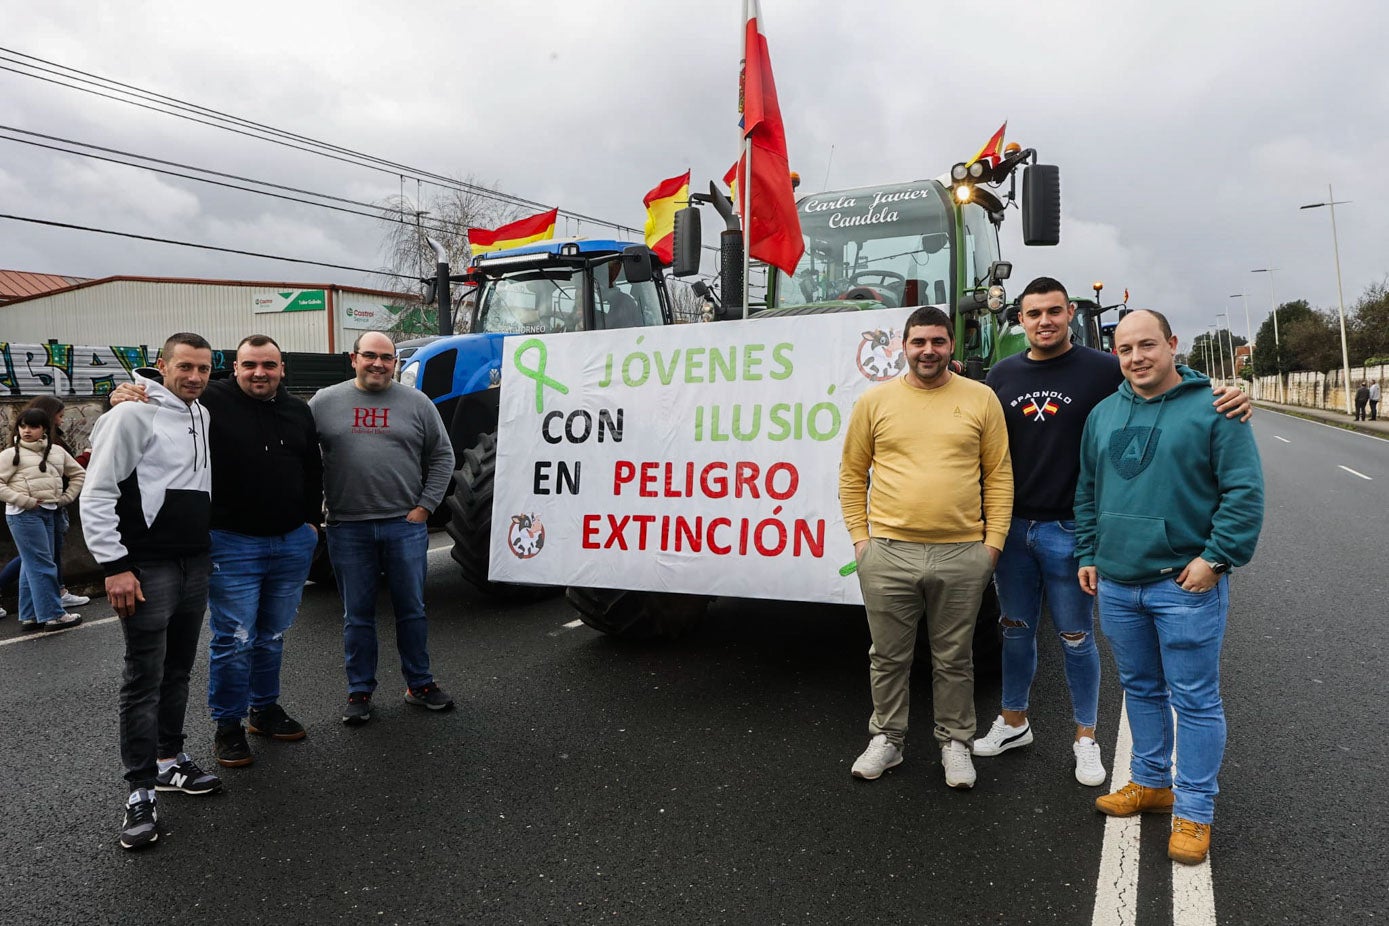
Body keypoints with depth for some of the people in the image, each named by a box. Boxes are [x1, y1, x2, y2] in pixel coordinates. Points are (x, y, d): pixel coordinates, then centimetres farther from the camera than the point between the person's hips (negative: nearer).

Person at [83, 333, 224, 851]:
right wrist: (115, 565, -17)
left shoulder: (202, 416, 12)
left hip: (196, 563, 7)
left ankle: (170, 760, 29)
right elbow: (97, 495, -13)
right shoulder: (133, 415, -11)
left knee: (178, 669, 15)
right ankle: (141, 791, 5)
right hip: (147, 568, -7)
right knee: (144, 678, -4)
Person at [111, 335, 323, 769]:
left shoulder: (299, 411, 8)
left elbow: (313, 472, 17)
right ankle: (228, 726, 16)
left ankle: (265, 708, 33)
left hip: (293, 542, 5)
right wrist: (126, 394, -31)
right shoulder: (211, 401, -9)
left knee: (272, 635, 17)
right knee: (234, 639, 0)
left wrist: (311, 520, 12)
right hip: (233, 543, -5)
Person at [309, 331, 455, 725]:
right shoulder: (325, 402, 4)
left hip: (405, 525, 0)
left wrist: (424, 506, -2)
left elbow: (442, 457, 6)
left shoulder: (417, 403, 4)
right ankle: (359, 691, 23)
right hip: (348, 528, 0)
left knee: (411, 610, 10)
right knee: (357, 615, 10)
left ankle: (419, 684, 25)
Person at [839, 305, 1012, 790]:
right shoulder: (875, 400, 4)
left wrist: (993, 541, 0)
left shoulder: (980, 398, 4)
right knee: (889, 657, 13)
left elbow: (999, 476, 5)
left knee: (954, 660, 13)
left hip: (963, 555, 0)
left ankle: (955, 743, 31)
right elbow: (852, 474, 8)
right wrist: (860, 537, 2)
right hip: (888, 553, 1)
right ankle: (887, 739, 30)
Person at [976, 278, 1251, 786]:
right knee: (1016, 629, 15)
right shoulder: (1003, 374, 5)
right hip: (1011, 527, 3)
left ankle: (1086, 737, 24)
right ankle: (1013, 721, 32)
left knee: (1076, 637, 8)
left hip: (1068, 530, -3)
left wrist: (1225, 394, -27)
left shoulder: (1101, 369, -6)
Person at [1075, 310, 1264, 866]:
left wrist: (1216, 556, -15)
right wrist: (1088, 554, 13)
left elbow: (1245, 491, -9)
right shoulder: (1103, 414, 10)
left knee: (1195, 700, 3)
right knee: (1140, 690, 18)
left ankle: (1193, 813, 15)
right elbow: (1088, 491, 17)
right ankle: (1150, 782, 34)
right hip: (1117, 582, 6)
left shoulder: (1213, 408, -6)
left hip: (1185, 584, -5)